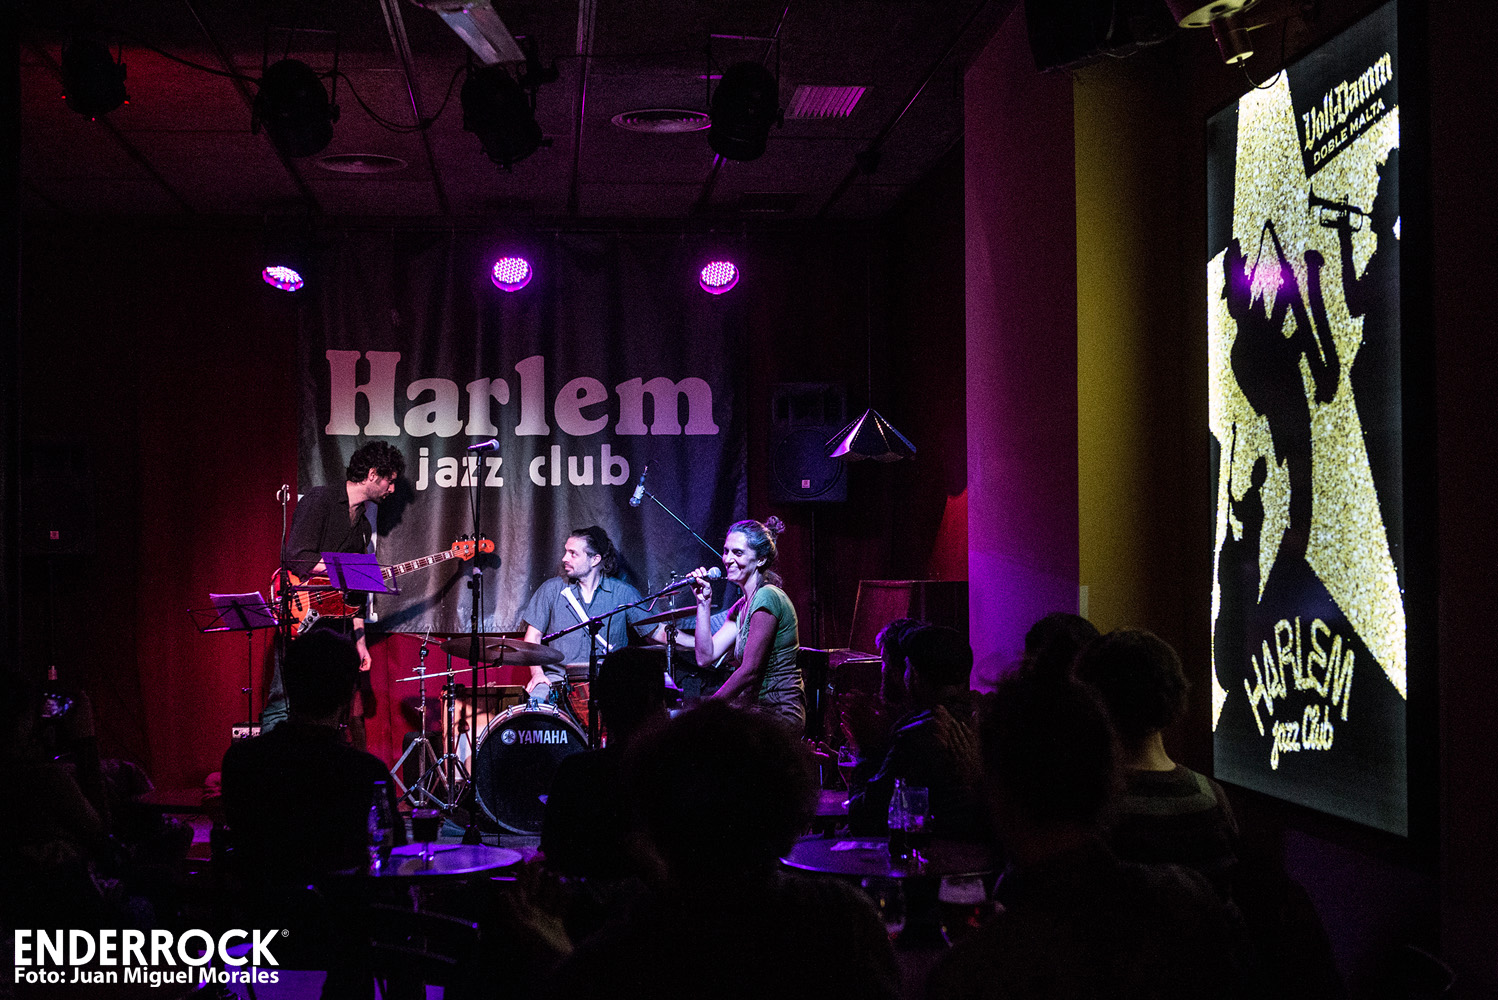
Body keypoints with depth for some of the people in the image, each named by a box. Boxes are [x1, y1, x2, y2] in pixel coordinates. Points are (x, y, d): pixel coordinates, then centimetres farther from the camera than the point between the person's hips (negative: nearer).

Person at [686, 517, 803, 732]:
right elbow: (705, 656, 6)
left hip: (778, 715, -9)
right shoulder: (741, 607, 13)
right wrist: (703, 602, 3)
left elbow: (750, 670, -18)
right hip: (758, 711, 9)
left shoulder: (767, 598, -15)